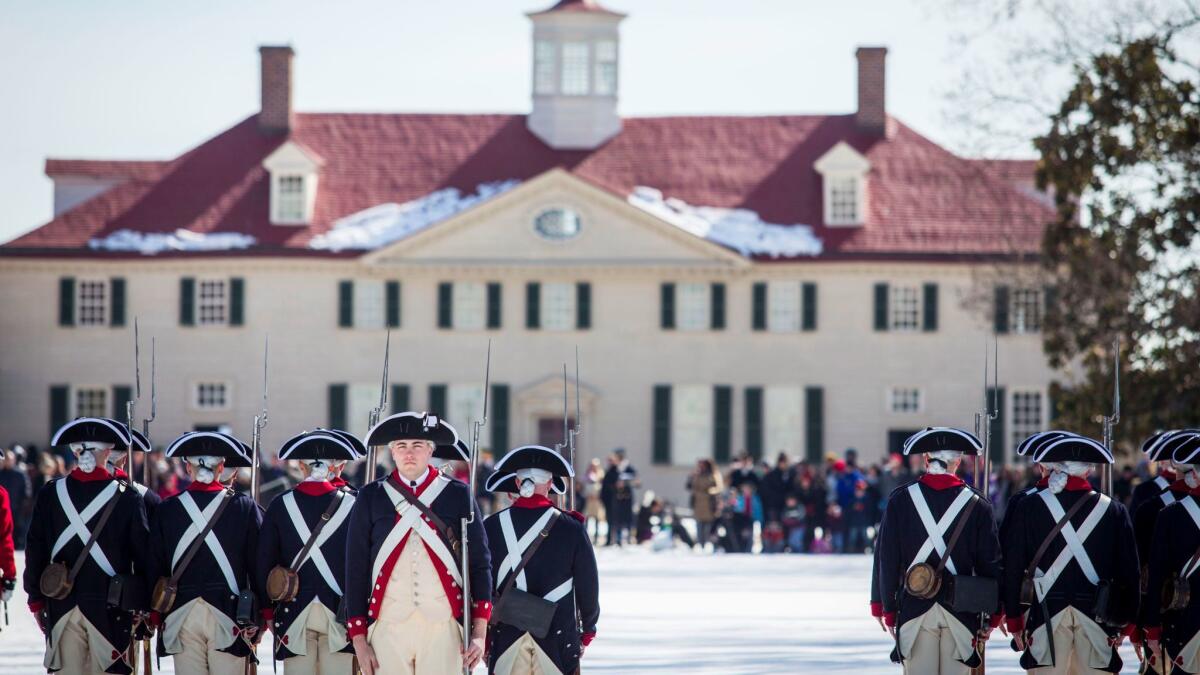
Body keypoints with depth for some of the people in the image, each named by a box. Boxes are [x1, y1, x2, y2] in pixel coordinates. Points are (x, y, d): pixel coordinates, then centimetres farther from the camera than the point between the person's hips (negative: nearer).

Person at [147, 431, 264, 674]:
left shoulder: (166, 510, 3)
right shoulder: (245, 507, -1)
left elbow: (155, 567, 6)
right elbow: (258, 565, 0)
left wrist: (158, 615, 15)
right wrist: (258, 621, 7)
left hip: (181, 616, 2)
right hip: (228, 616, -2)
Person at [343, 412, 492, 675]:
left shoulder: (458, 495, 7)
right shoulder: (370, 498, 8)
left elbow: (480, 564, 6)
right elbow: (356, 569, 8)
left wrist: (480, 633, -2)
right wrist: (359, 639, 2)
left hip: (444, 630, 0)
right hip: (388, 630, 0)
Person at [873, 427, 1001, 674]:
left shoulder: (900, 500, 0)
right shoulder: (977, 505, 0)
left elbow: (887, 559, 1)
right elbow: (990, 563, 3)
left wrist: (887, 608, 8)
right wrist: (991, 616, 11)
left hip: (914, 607, 0)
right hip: (961, 608, 0)